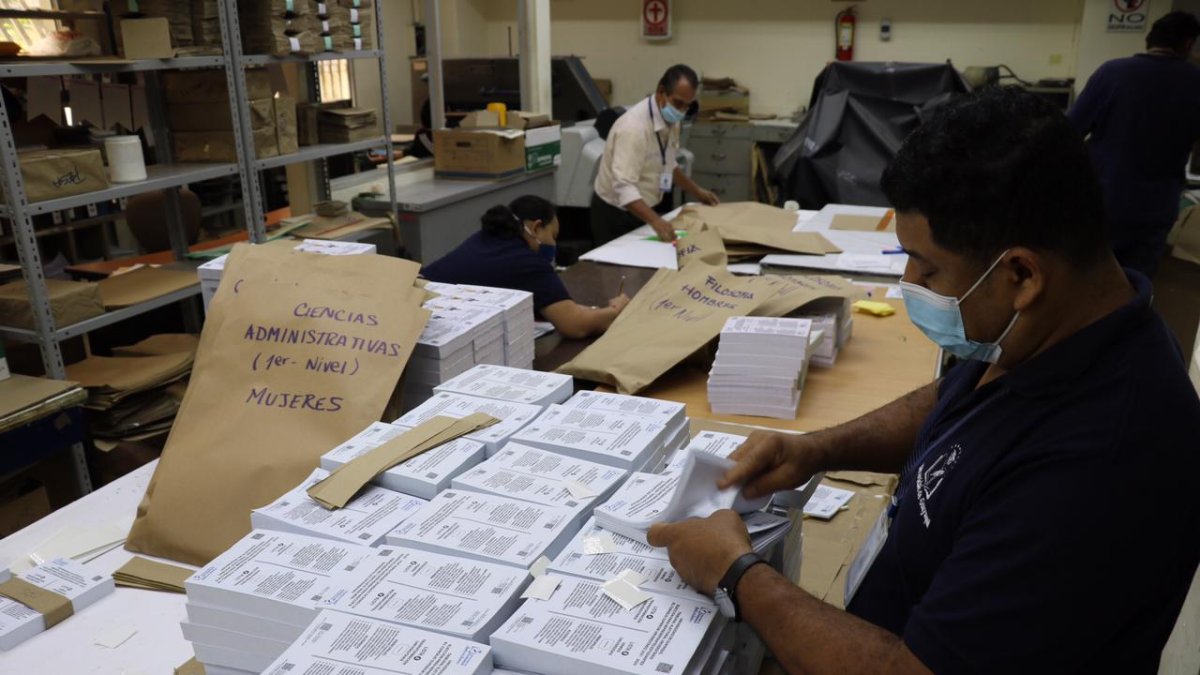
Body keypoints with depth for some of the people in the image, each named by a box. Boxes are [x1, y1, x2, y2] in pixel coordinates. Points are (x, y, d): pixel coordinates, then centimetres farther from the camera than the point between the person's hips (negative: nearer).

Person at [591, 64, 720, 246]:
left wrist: (697, 191, 12)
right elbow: (623, 186, -36)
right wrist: (655, 221, -47)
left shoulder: (671, 120, -2)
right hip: (616, 214, -8)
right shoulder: (634, 126, -29)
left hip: (643, 212, 8)